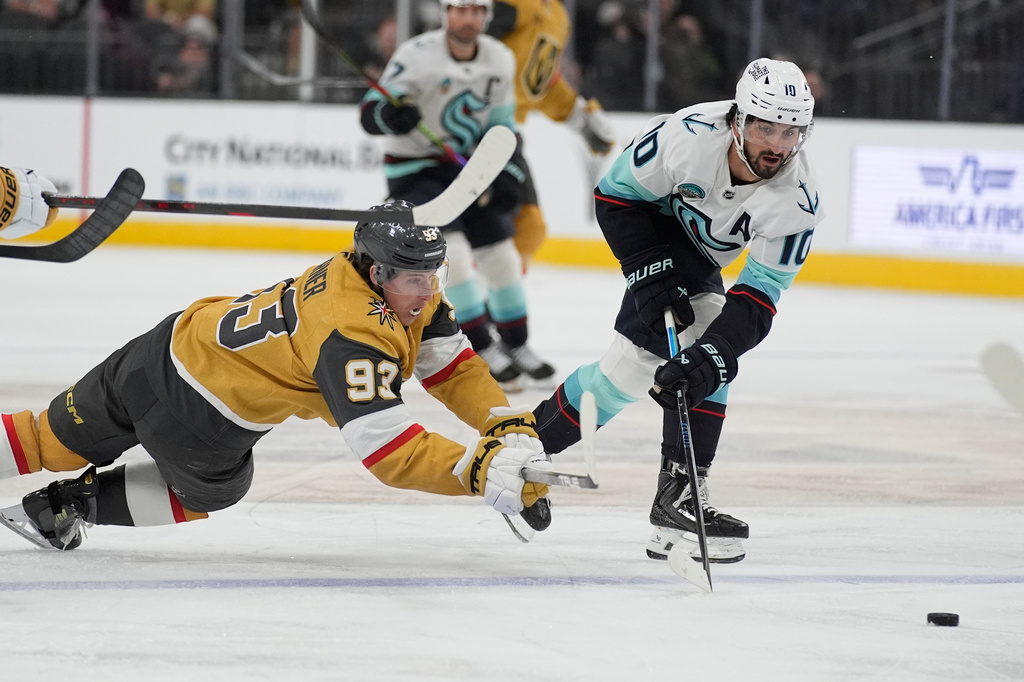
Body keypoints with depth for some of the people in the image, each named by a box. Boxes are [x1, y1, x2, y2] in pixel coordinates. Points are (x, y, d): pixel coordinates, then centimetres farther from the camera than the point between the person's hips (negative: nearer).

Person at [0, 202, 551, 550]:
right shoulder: (355, 338, -31)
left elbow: (453, 369, -2)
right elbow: (392, 455, -34)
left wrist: (511, 427, -15)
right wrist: (481, 471, -40)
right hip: (201, 423, -8)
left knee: (57, 441, 24)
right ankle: (77, 501, 30)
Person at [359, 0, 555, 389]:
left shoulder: (501, 60, -3)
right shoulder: (418, 55, -22)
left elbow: (501, 125, 8)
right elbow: (370, 113, -26)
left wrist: (509, 174, -4)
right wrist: (391, 114, -48)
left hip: (466, 167, 6)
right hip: (414, 170, -6)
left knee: (500, 254, 6)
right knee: (452, 250, -22)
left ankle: (515, 346, 24)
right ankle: (483, 349, -14)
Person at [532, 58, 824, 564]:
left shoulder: (798, 200, -29)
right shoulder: (686, 136, -37)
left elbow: (759, 294, -27)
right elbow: (615, 193, -21)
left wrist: (712, 356, -40)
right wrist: (652, 272, -26)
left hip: (699, 261, 4)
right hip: (655, 230, -4)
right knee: (701, 329, -21)